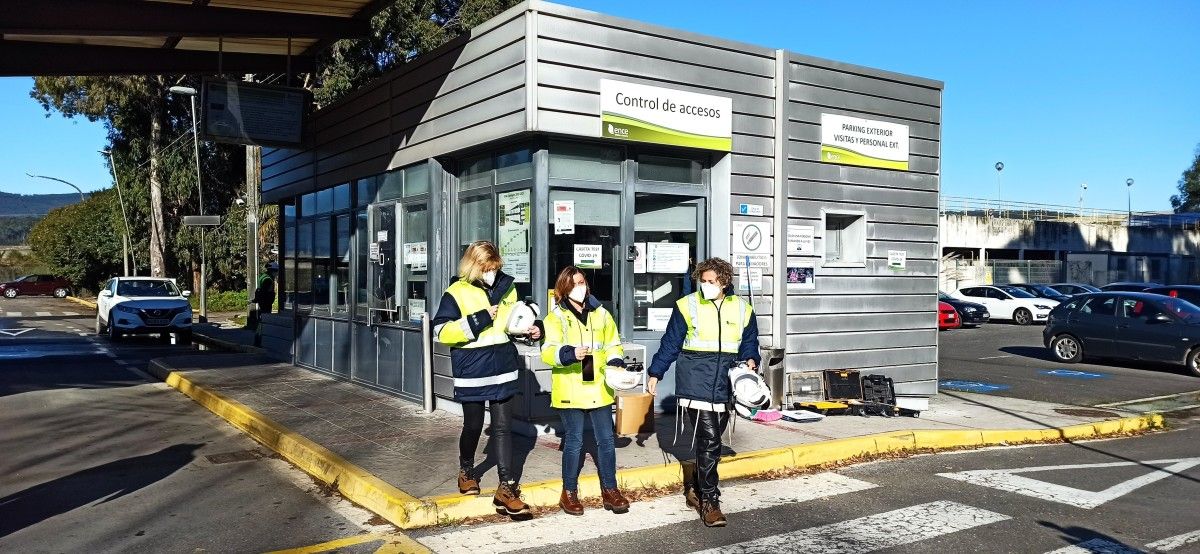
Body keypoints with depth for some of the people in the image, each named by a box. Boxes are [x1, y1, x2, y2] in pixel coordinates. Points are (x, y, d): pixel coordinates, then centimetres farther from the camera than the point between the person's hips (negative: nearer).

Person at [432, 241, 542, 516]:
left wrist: (529, 329, -2)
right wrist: (476, 321, -22)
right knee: (473, 425, 12)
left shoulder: (506, 287, 4)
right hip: (472, 373, -3)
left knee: (503, 427, 3)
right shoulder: (457, 293, -10)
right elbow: (440, 331, -15)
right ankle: (466, 470, 40)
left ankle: (506, 487, 5)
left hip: (503, 370, 3)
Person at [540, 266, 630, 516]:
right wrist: (570, 353, -32)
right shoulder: (556, 317, -3)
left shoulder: (600, 313, 9)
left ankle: (609, 490, 22)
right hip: (570, 390, -4)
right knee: (574, 442, 4)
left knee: (606, 440, 8)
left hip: (599, 389, 4)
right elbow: (547, 352, -14)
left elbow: (613, 344, 16)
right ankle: (569, 493, 20)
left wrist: (616, 362, -4)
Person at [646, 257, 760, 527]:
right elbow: (670, 343, 2)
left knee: (711, 441, 11)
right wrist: (655, 373, 2)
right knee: (709, 440, -11)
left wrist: (750, 360, -3)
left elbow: (749, 344, 16)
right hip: (696, 384, -4)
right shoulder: (687, 306, -2)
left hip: (725, 387, 4)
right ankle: (709, 500, -3)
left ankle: (697, 490, 27)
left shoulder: (742, 310, 6)